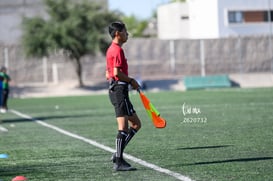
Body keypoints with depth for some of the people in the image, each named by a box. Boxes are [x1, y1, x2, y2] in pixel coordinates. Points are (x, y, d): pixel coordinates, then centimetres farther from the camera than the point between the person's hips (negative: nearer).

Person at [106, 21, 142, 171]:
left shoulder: (111, 49, 20)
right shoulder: (118, 50, -12)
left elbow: (108, 74, 24)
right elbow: (117, 72, -22)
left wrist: (129, 82, 20)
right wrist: (131, 81, -9)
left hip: (114, 90, 10)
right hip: (120, 90, -10)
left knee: (136, 124, 12)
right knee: (123, 128, -11)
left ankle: (118, 154, 8)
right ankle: (119, 162, -11)